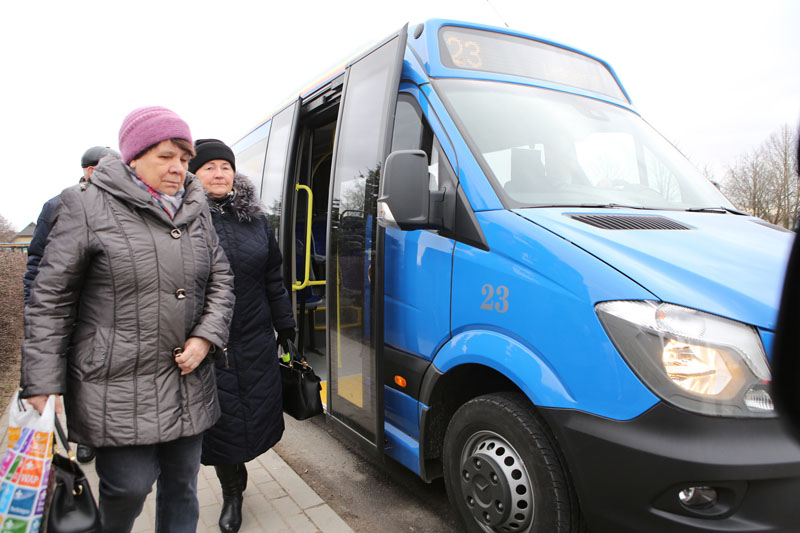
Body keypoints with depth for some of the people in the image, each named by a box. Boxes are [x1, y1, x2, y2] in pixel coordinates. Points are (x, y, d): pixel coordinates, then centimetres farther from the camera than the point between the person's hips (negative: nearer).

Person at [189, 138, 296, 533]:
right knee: (221, 421, 6)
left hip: (256, 342, 4)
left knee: (257, 416, 11)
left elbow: (274, 281, 14)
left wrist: (286, 327, 14)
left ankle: (235, 478, 41)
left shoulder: (256, 220, 10)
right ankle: (231, 494, 33)